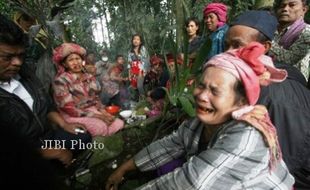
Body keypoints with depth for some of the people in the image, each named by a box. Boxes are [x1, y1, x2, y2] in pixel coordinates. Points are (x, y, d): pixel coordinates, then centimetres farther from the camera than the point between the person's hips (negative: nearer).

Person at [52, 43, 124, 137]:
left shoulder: (89, 77, 9)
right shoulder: (61, 80, -10)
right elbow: (68, 109, -15)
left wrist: (103, 112, -8)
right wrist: (96, 115, -19)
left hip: (93, 111, 6)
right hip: (74, 116, -6)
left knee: (119, 124, -18)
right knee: (101, 127, -33)